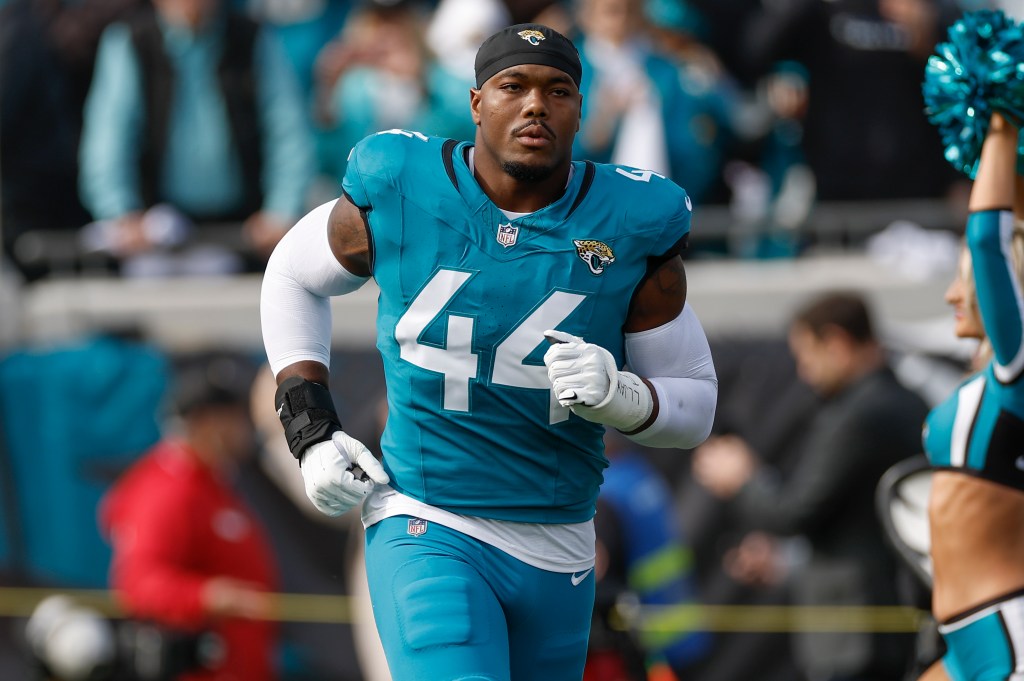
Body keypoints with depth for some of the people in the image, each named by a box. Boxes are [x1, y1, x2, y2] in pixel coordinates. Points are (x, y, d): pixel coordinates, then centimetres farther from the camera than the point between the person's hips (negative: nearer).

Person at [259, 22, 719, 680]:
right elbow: (292, 275, 15)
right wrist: (312, 431, 4)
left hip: (558, 549, 3)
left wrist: (616, 396, -20)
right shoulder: (400, 195, -6)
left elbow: (695, 403, 3)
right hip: (427, 534, -3)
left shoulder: (631, 230, -5)